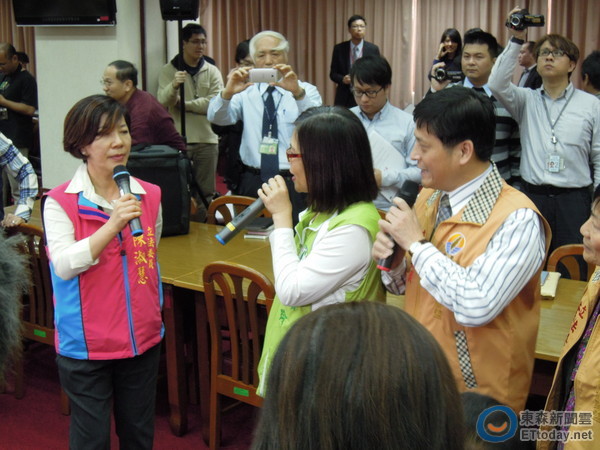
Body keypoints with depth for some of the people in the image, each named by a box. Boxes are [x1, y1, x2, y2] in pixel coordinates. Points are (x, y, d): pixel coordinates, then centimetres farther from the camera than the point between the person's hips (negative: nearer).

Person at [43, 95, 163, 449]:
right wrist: (112, 225, -32)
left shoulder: (149, 196, 3)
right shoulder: (60, 203, -11)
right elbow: (64, 266, -23)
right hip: (87, 343, -4)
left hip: (143, 337, 4)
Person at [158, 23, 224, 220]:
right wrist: (174, 86, -32)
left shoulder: (212, 72, 8)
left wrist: (183, 104, -8)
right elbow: (163, 101, -12)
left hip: (207, 139, 2)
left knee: (205, 192, 6)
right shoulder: (169, 70, 4)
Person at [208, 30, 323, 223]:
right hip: (252, 182, 2)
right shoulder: (246, 91, 9)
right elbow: (216, 118, -5)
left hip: (294, 183, -2)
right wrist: (227, 93, -26)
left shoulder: (306, 91, 4)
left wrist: (297, 92, -34)